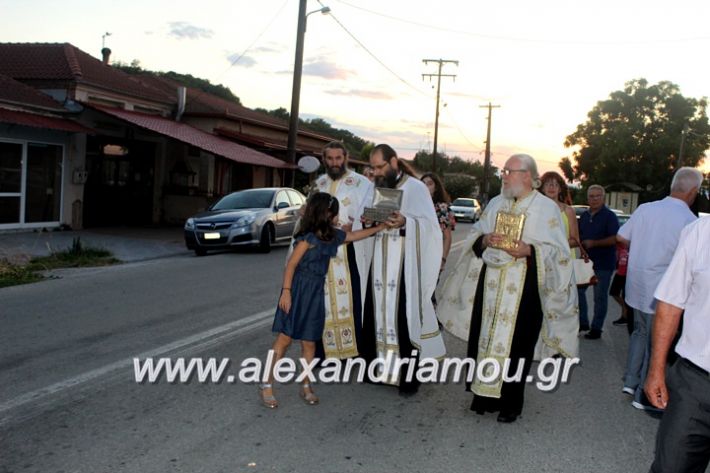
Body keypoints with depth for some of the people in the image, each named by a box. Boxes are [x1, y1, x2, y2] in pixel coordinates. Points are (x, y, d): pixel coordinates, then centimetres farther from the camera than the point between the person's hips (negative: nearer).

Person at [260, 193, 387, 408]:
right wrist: (286, 291, -19)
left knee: (309, 342, 9)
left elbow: (356, 235, 24)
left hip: (315, 293, 7)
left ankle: (306, 386, 19)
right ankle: (267, 386, 2)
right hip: (298, 290, -7)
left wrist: (380, 227, 27)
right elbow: (291, 264, -14)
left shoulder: (334, 235, 9)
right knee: (284, 338, -5)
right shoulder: (308, 237, -13)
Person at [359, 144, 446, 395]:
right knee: (378, 313, 7)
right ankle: (381, 367, 19)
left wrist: (405, 222, -30)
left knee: (404, 316, -6)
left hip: (405, 264, -6)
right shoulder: (376, 189, 15)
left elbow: (429, 224, -13)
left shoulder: (416, 187, -4)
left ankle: (409, 375, 3)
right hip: (380, 263, 6)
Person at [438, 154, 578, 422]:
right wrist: (484, 240, -8)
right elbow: (475, 236, 15)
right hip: (490, 286, 5)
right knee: (485, 338, 6)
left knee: (516, 345, 0)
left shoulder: (547, 208, -2)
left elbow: (558, 251, -4)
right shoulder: (495, 203, 13)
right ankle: (486, 394, 20)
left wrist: (530, 251, -20)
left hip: (523, 289, -4)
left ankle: (511, 403, 13)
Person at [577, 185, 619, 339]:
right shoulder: (584, 216, 11)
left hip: (603, 263, -6)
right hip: (586, 261, 6)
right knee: (578, 290, 5)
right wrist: (580, 242, 1)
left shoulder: (609, 216, -9)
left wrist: (594, 243, -21)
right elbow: (579, 236, 23)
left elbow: (615, 239, -18)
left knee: (600, 296, 1)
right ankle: (583, 322, 19)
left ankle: (596, 328, 10)